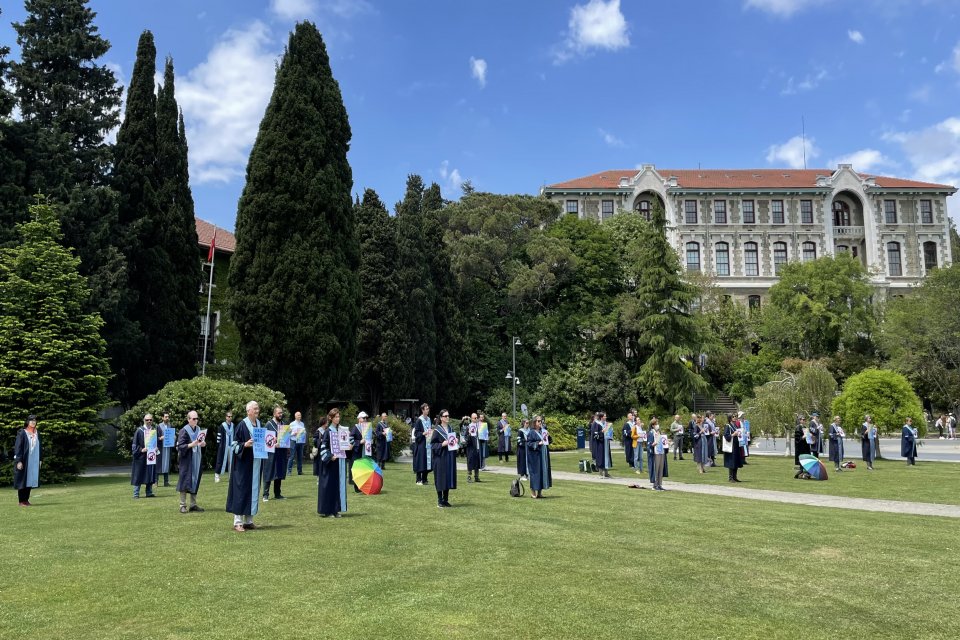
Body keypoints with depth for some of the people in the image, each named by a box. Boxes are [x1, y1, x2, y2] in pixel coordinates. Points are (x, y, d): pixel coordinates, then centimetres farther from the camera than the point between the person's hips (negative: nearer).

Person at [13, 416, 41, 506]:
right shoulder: (22, 433, -8)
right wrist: (19, 461, -17)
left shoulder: (37, 434, 9)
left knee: (30, 479, 7)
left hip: (34, 461, 6)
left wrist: (40, 459, 10)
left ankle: (26, 500, 15)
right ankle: (21, 501, 6)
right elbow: (17, 447, -12)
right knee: (23, 479, -1)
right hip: (24, 461, -5)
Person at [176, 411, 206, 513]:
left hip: (197, 459, 6)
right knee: (185, 482, -4)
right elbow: (180, 446, -15)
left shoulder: (198, 429, 8)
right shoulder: (184, 430, -11)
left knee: (195, 481, 9)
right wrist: (191, 444, -27)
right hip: (187, 460, -6)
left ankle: (193, 504, 15)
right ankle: (183, 505, 3)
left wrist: (202, 444, -1)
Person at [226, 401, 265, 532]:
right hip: (244, 463, -7)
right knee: (242, 491, -4)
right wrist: (245, 445, -26)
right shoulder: (242, 425, -10)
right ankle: (238, 522, 1)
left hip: (256, 463, 7)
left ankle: (249, 521, 16)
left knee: (254, 490, 9)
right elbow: (235, 444, -10)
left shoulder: (259, 424, 10)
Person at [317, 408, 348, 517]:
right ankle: (327, 510, 4)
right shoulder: (328, 431, -8)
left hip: (340, 461, 6)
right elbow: (323, 446, -12)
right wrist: (330, 456, -21)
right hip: (330, 462, -6)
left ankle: (335, 509, 13)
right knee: (329, 485, -3)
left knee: (339, 484, 7)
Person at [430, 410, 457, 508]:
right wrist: (442, 444, -22)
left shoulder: (450, 429, 10)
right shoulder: (437, 430, -8)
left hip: (450, 457, 6)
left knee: (449, 478, 7)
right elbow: (433, 444, -9)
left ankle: (446, 500, 16)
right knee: (441, 479, -2)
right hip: (440, 457, -6)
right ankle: (439, 501, 7)